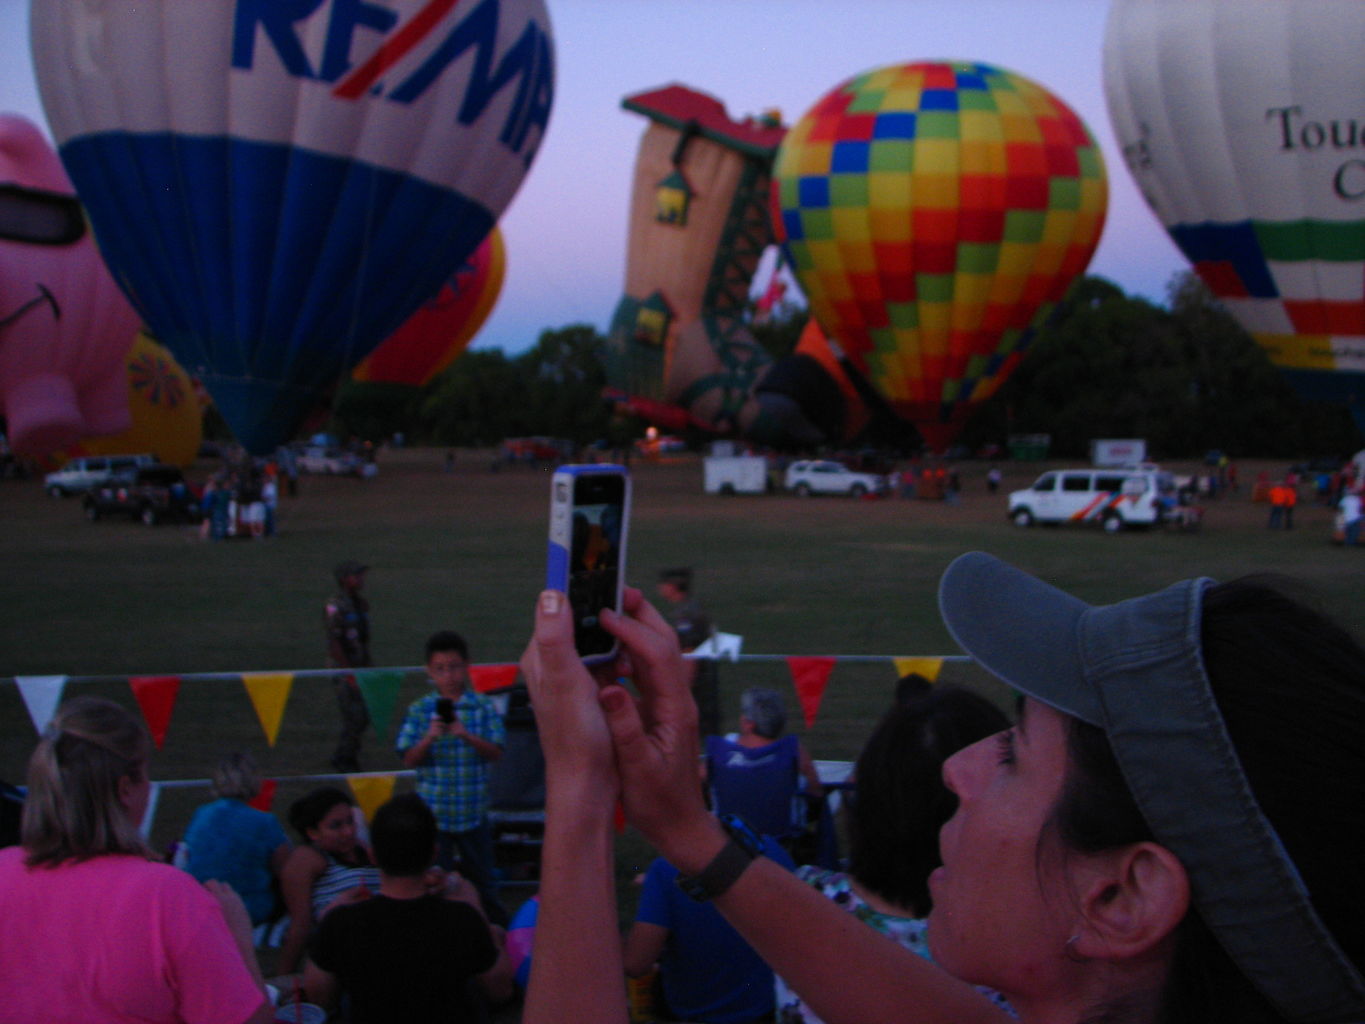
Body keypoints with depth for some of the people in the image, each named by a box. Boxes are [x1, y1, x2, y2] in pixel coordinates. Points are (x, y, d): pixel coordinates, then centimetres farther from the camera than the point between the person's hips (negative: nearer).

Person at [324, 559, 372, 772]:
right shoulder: (335, 606, -13)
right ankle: (343, 758, 8)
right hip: (343, 668, -7)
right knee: (355, 716, -7)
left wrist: (369, 665, 12)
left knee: (365, 715, 8)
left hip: (361, 668, 7)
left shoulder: (361, 603, 11)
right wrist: (349, 673, -19)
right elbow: (333, 643, -17)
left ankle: (346, 757, 21)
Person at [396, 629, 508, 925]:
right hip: (433, 812, 0)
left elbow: (496, 753, -9)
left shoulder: (483, 707, -4)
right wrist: (429, 738, -23)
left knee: (481, 878, 13)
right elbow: (409, 760, -5)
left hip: (473, 812, 0)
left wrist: (467, 736, -26)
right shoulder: (419, 710, -3)